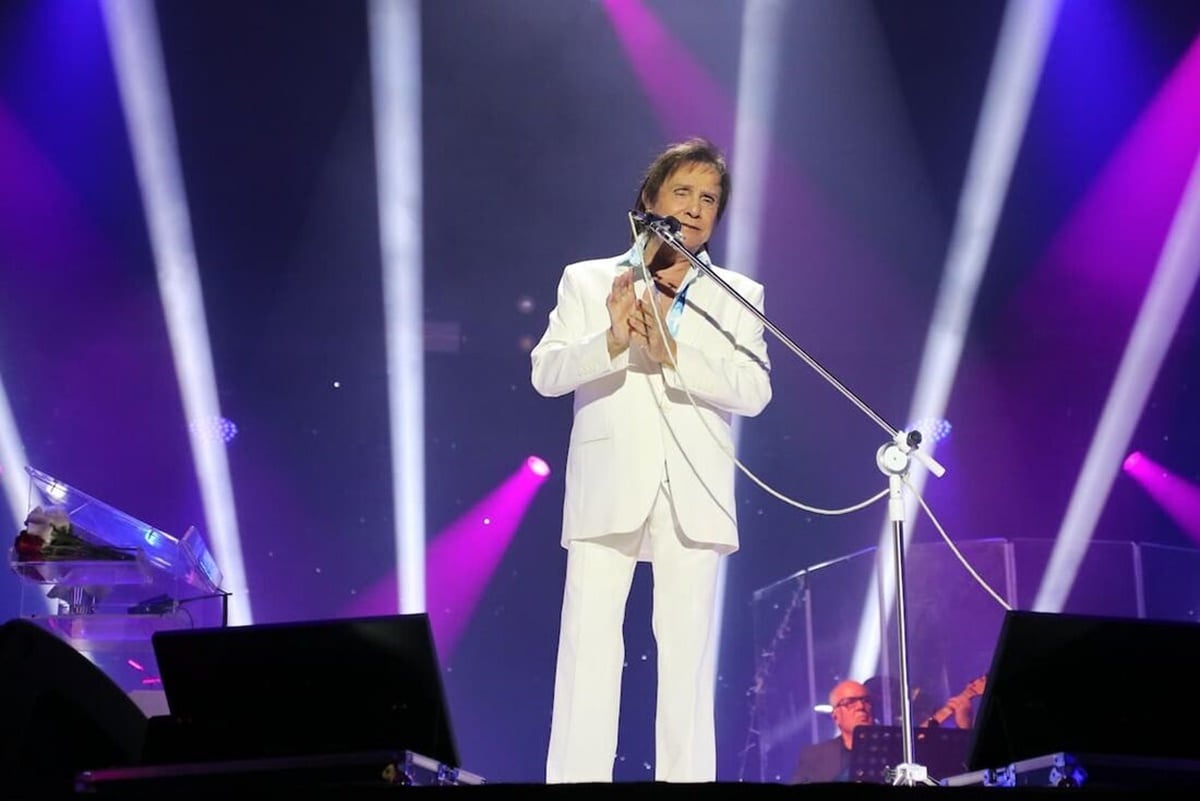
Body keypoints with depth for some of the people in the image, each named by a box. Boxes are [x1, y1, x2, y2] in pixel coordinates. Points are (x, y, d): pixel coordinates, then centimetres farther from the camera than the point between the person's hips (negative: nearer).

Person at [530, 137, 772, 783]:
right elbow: (546, 373, -1)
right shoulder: (587, 280, 11)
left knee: (688, 656, 1)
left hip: (693, 494, 1)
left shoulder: (738, 294, 12)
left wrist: (671, 351, -17)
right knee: (588, 651, -6)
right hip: (607, 489, -1)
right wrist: (612, 341, -19)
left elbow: (754, 390, -3)